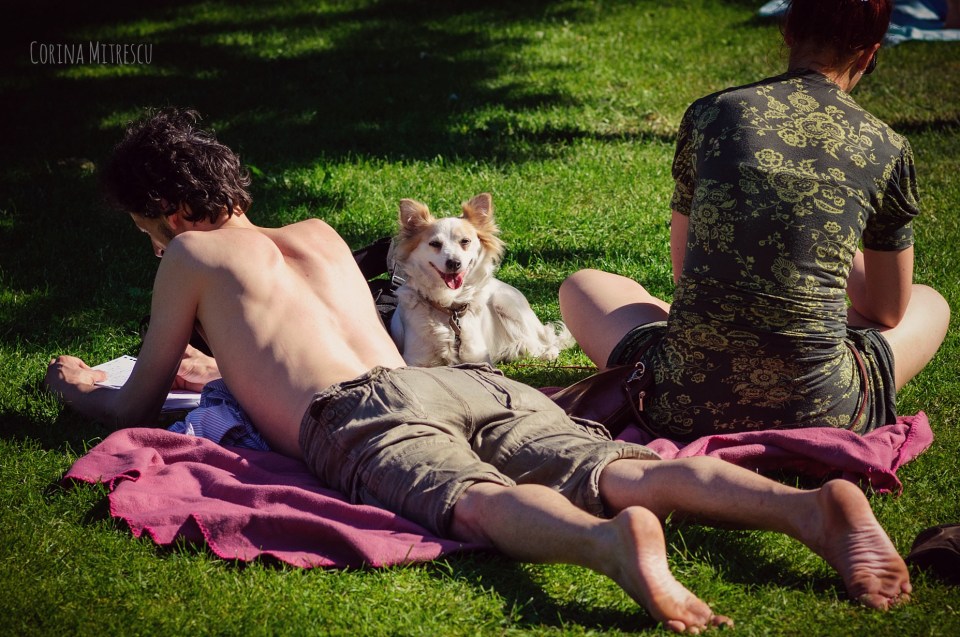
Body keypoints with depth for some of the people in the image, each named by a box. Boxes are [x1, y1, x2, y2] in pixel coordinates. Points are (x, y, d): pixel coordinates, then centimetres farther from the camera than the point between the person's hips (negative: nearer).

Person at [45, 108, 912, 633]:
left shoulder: (193, 257, 21)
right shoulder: (318, 236, 38)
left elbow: (139, 406, 29)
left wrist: (76, 384, 50)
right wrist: (224, 366, 69)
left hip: (366, 416, -5)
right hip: (469, 383, 6)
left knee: (481, 502, -35)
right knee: (619, 470, -18)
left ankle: (613, 542, -69)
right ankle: (810, 505, -43)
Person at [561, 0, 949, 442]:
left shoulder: (709, 113, 4)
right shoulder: (887, 149, 2)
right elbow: (887, 313, 15)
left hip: (684, 406, 1)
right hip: (819, 416, -1)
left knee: (583, 287, 32)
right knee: (931, 304, 31)